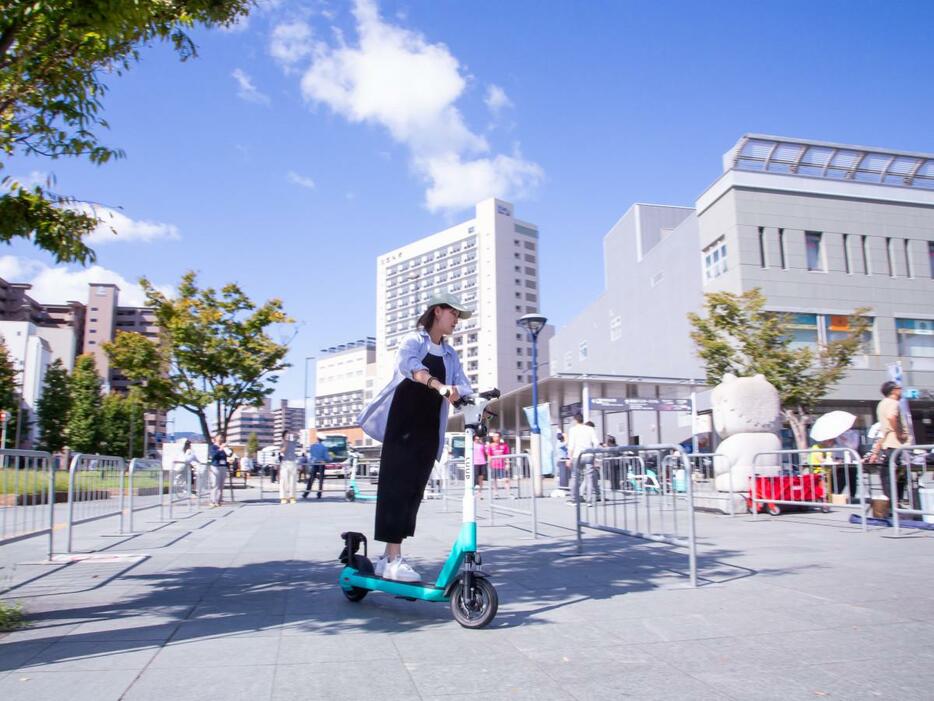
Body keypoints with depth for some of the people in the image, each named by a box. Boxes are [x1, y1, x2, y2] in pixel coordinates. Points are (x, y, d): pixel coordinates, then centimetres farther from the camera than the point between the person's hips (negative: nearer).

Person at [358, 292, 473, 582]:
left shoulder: (450, 355, 17)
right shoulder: (413, 340, -3)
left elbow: (462, 386, 3)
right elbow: (409, 364, -27)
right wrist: (439, 385, -45)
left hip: (429, 429, 7)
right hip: (403, 424, -7)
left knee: (414, 490, 5)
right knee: (396, 487, -10)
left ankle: (389, 557, 13)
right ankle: (393, 559, -11)